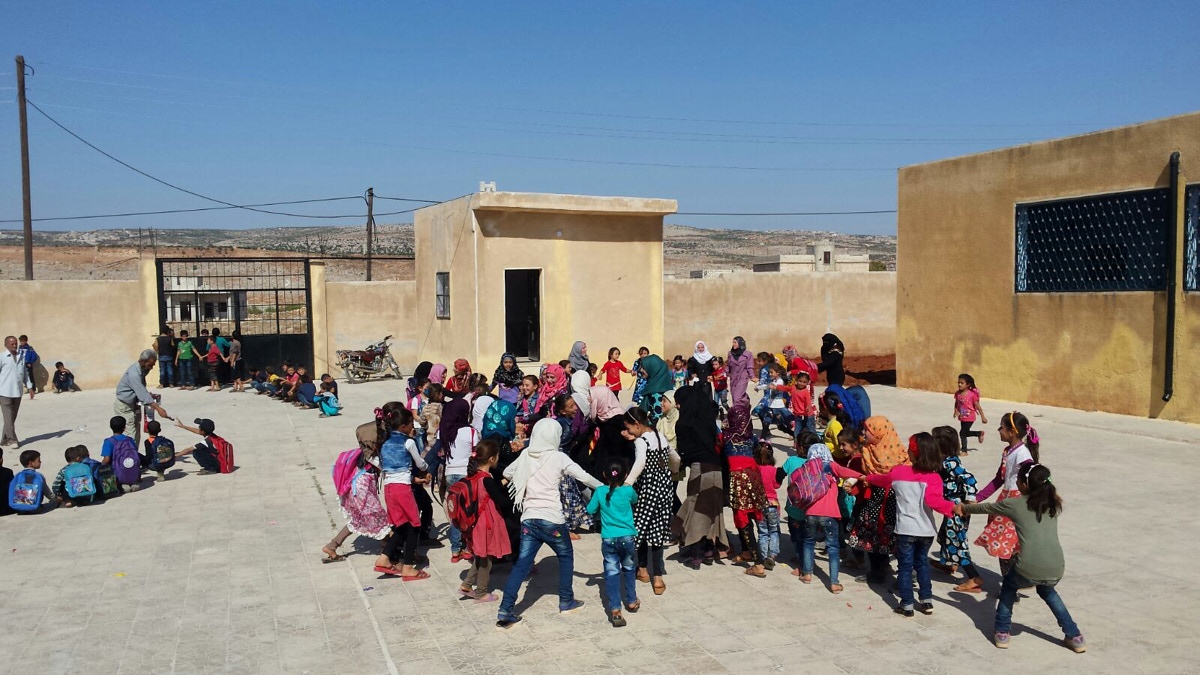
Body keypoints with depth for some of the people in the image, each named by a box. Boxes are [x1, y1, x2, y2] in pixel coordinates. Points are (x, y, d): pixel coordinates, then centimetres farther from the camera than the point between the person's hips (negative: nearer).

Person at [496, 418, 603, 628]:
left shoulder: (526, 455, 5)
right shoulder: (558, 457, -7)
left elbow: (507, 473, 20)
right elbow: (584, 477, -6)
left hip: (529, 518, 4)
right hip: (552, 519, -4)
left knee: (522, 563, 4)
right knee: (566, 556, 19)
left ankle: (505, 611, -3)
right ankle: (566, 601, 27)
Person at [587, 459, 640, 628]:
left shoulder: (599, 492, -5)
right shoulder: (628, 491, -6)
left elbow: (590, 510, 8)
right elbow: (635, 499, 18)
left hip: (608, 539, -1)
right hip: (628, 537, 1)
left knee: (611, 573, 0)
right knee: (628, 569, 22)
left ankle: (615, 611, -12)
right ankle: (631, 601, 36)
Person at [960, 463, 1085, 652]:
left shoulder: (1014, 504, 3)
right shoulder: (1053, 504, 13)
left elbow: (985, 508, 20)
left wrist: (964, 508, 39)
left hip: (1028, 570, -4)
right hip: (1056, 570, 4)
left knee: (1009, 587, 28)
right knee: (1047, 592, 36)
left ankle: (1002, 633, 24)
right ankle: (1074, 637, 31)